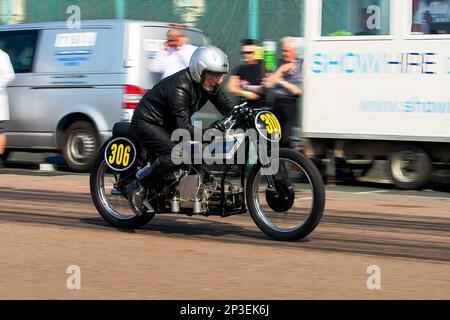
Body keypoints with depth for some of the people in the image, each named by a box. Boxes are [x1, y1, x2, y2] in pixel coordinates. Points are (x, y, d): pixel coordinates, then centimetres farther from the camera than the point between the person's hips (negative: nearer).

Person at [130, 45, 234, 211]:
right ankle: (140, 186, -17)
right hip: (147, 122, -9)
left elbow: (228, 109, 2)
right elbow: (184, 125, -37)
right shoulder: (180, 86, -31)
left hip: (169, 125, 9)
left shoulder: (211, 85, -5)